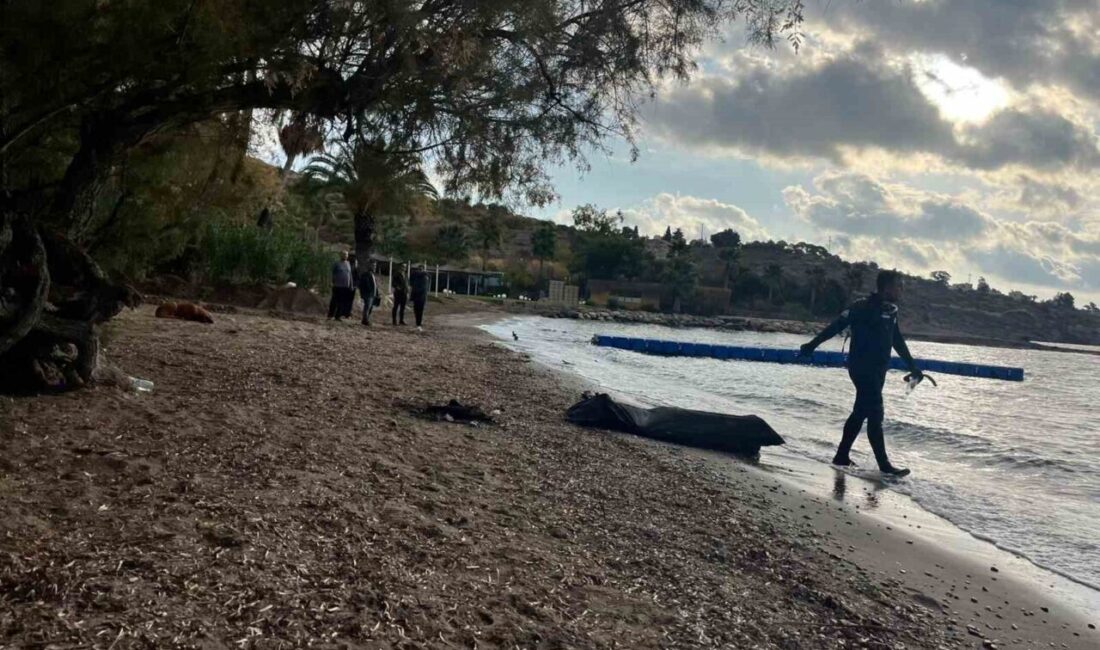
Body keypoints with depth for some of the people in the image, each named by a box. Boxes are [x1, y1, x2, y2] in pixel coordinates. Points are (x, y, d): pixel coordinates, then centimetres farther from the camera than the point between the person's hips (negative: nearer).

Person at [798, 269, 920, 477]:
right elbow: (837, 325, -15)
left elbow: (898, 342, 21)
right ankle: (884, 464, -2)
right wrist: (813, 345, -17)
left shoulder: (890, 311, 11)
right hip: (862, 368, -9)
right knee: (875, 415, -7)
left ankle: (842, 456, 22)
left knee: (860, 413, 13)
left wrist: (912, 367, 24)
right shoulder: (864, 307, -14)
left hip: (878, 371, 9)